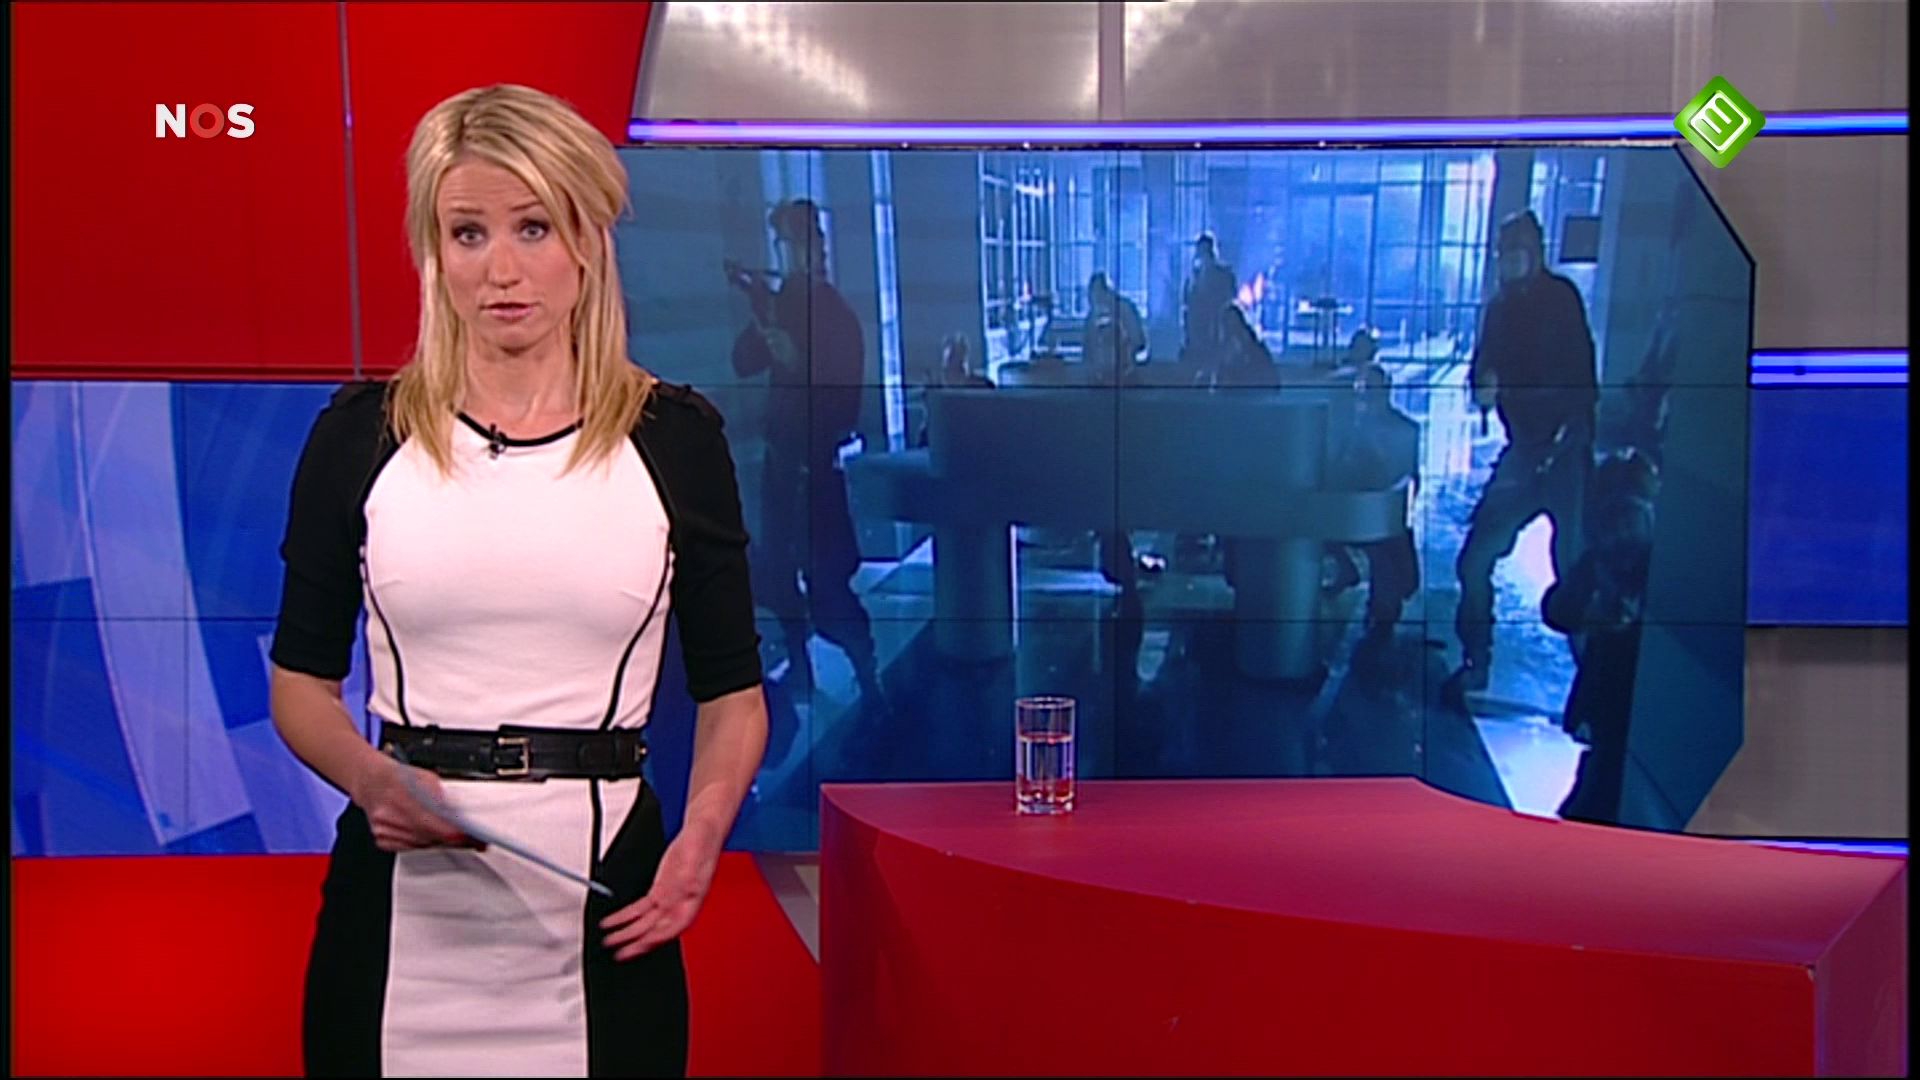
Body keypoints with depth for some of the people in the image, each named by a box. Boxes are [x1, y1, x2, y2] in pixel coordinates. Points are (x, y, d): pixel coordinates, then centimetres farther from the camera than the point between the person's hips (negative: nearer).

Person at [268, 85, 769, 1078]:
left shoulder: (675, 437, 2)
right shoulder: (359, 435, 3)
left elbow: (731, 691, 6)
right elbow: (301, 678, 8)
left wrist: (702, 831, -12)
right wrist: (372, 781, -12)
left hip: (604, 885, 0)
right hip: (399, 895, 1)